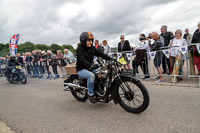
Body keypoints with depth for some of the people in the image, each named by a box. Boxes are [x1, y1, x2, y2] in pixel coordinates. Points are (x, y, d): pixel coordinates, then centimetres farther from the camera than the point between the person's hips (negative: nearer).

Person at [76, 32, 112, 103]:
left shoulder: (92, 48, 6)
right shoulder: (80, 49, -15)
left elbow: (100, 54, 0)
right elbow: (83, 60, -30)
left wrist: (110, 59, -13)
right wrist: (91, 65, -48)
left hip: (90, 68, 7)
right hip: (82, 70, -7)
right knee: (91, 75, -36)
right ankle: (90, 94, -18)